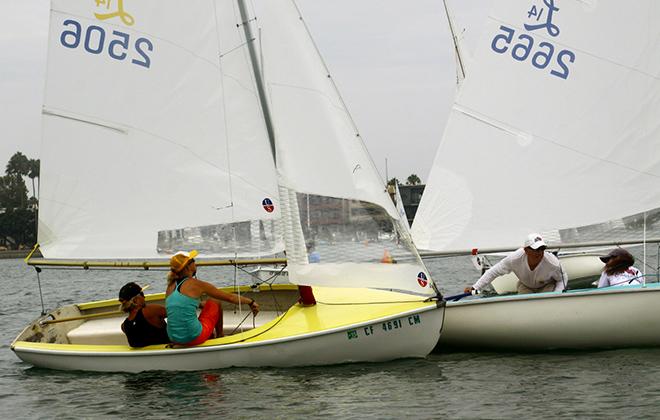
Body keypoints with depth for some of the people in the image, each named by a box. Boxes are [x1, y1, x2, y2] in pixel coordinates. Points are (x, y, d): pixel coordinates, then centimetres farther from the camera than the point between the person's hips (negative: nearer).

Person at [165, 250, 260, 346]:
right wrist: (250, 302, 14)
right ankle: (220, 337, 32)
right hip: (194, 338, -6)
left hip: (174, 339, 6)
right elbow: (230, 297, 1)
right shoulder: (196, 284, -7)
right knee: (215, 303, 17)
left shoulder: (171, 286, 8)